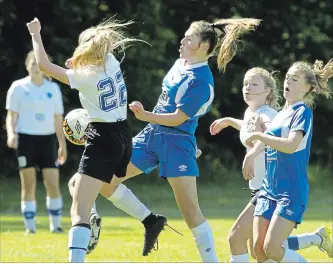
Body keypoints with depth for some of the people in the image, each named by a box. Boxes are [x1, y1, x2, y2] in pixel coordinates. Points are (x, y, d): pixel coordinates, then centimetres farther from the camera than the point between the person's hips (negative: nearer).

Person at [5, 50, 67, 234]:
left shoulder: (53, 88, 11)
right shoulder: (18, 87, 2)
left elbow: (58, 119, 14)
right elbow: (12, 115, -1)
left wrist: (62, 145, 12)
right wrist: (11, 134, -19)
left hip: (48, 139, 2)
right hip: (26, 138, -2)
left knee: (53, 183, -6)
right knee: (28, 185, -2)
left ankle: (56, 225, 5)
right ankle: (30, 226, 3)